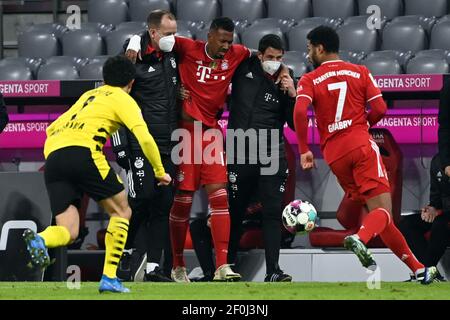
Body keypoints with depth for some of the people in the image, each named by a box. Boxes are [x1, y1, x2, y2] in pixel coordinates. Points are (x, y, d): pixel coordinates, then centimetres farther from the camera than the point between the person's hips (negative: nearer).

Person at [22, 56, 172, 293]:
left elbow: (51, 129, 33)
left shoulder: (88, 95, 33)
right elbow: (145, 138, 0)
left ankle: (39, 239, -31)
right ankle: (109, 278, 1)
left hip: (52, 152, 6)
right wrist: (160, 172, 11)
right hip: (83, 151, -6)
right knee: (121, 211, 11)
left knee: (68, 231, 2)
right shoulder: (123, 100, 12)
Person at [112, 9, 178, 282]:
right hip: (140, 144, -6)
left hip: (168, 144, 6)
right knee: (142, 197, -11)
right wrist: (120, 145, -12)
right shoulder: (134, 60, -9)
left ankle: (154, 266, 4)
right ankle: (128, 252, 8)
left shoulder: (172, 56, 12)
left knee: (163, 203, 3)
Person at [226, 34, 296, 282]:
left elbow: (295, 124, 1)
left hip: (272, 154, 0)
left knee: (273, 212, -4)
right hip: (240, 153, 0)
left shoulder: (285, 83, 3)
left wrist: (292, 96, -11)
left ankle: (273, 271, -5)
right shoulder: (244, 68, 1)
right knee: (235, 212, 5)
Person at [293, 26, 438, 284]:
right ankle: (360, 238, -43)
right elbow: (380, 109, -1)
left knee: (378, 212, 8)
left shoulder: (309, 80, 7)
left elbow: (300, 112, -12)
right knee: (383, 210, -10)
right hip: (361, 145, -2)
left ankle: (418, 269, 8)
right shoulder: (360, 72, 9)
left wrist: (304, 150, -4)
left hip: (334, 154, 2)